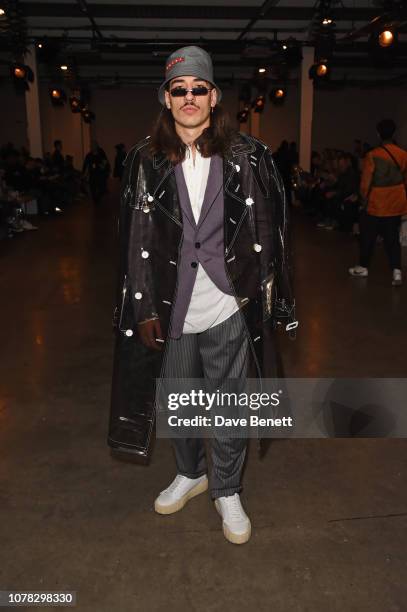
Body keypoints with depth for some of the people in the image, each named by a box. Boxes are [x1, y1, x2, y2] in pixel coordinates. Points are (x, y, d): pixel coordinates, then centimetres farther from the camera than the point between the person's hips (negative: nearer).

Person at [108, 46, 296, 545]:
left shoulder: (247, 157, -2)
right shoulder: (145, 161, 1)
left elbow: (267, 235, 0)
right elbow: (135, 241, 1)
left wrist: (265, 303, -2)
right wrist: (144, 309, -2)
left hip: (228, 312, -1)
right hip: (169, 312, 2)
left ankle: (227, 490, 34)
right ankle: (190, 474, 44)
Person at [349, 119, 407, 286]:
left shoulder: (372, 156, -15)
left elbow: (365, 184, -11)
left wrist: (366, 199, 6)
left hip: (377, 205, -4)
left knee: (368, 235, 13)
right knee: (392, 238, 10)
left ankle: (363, 267, 24)